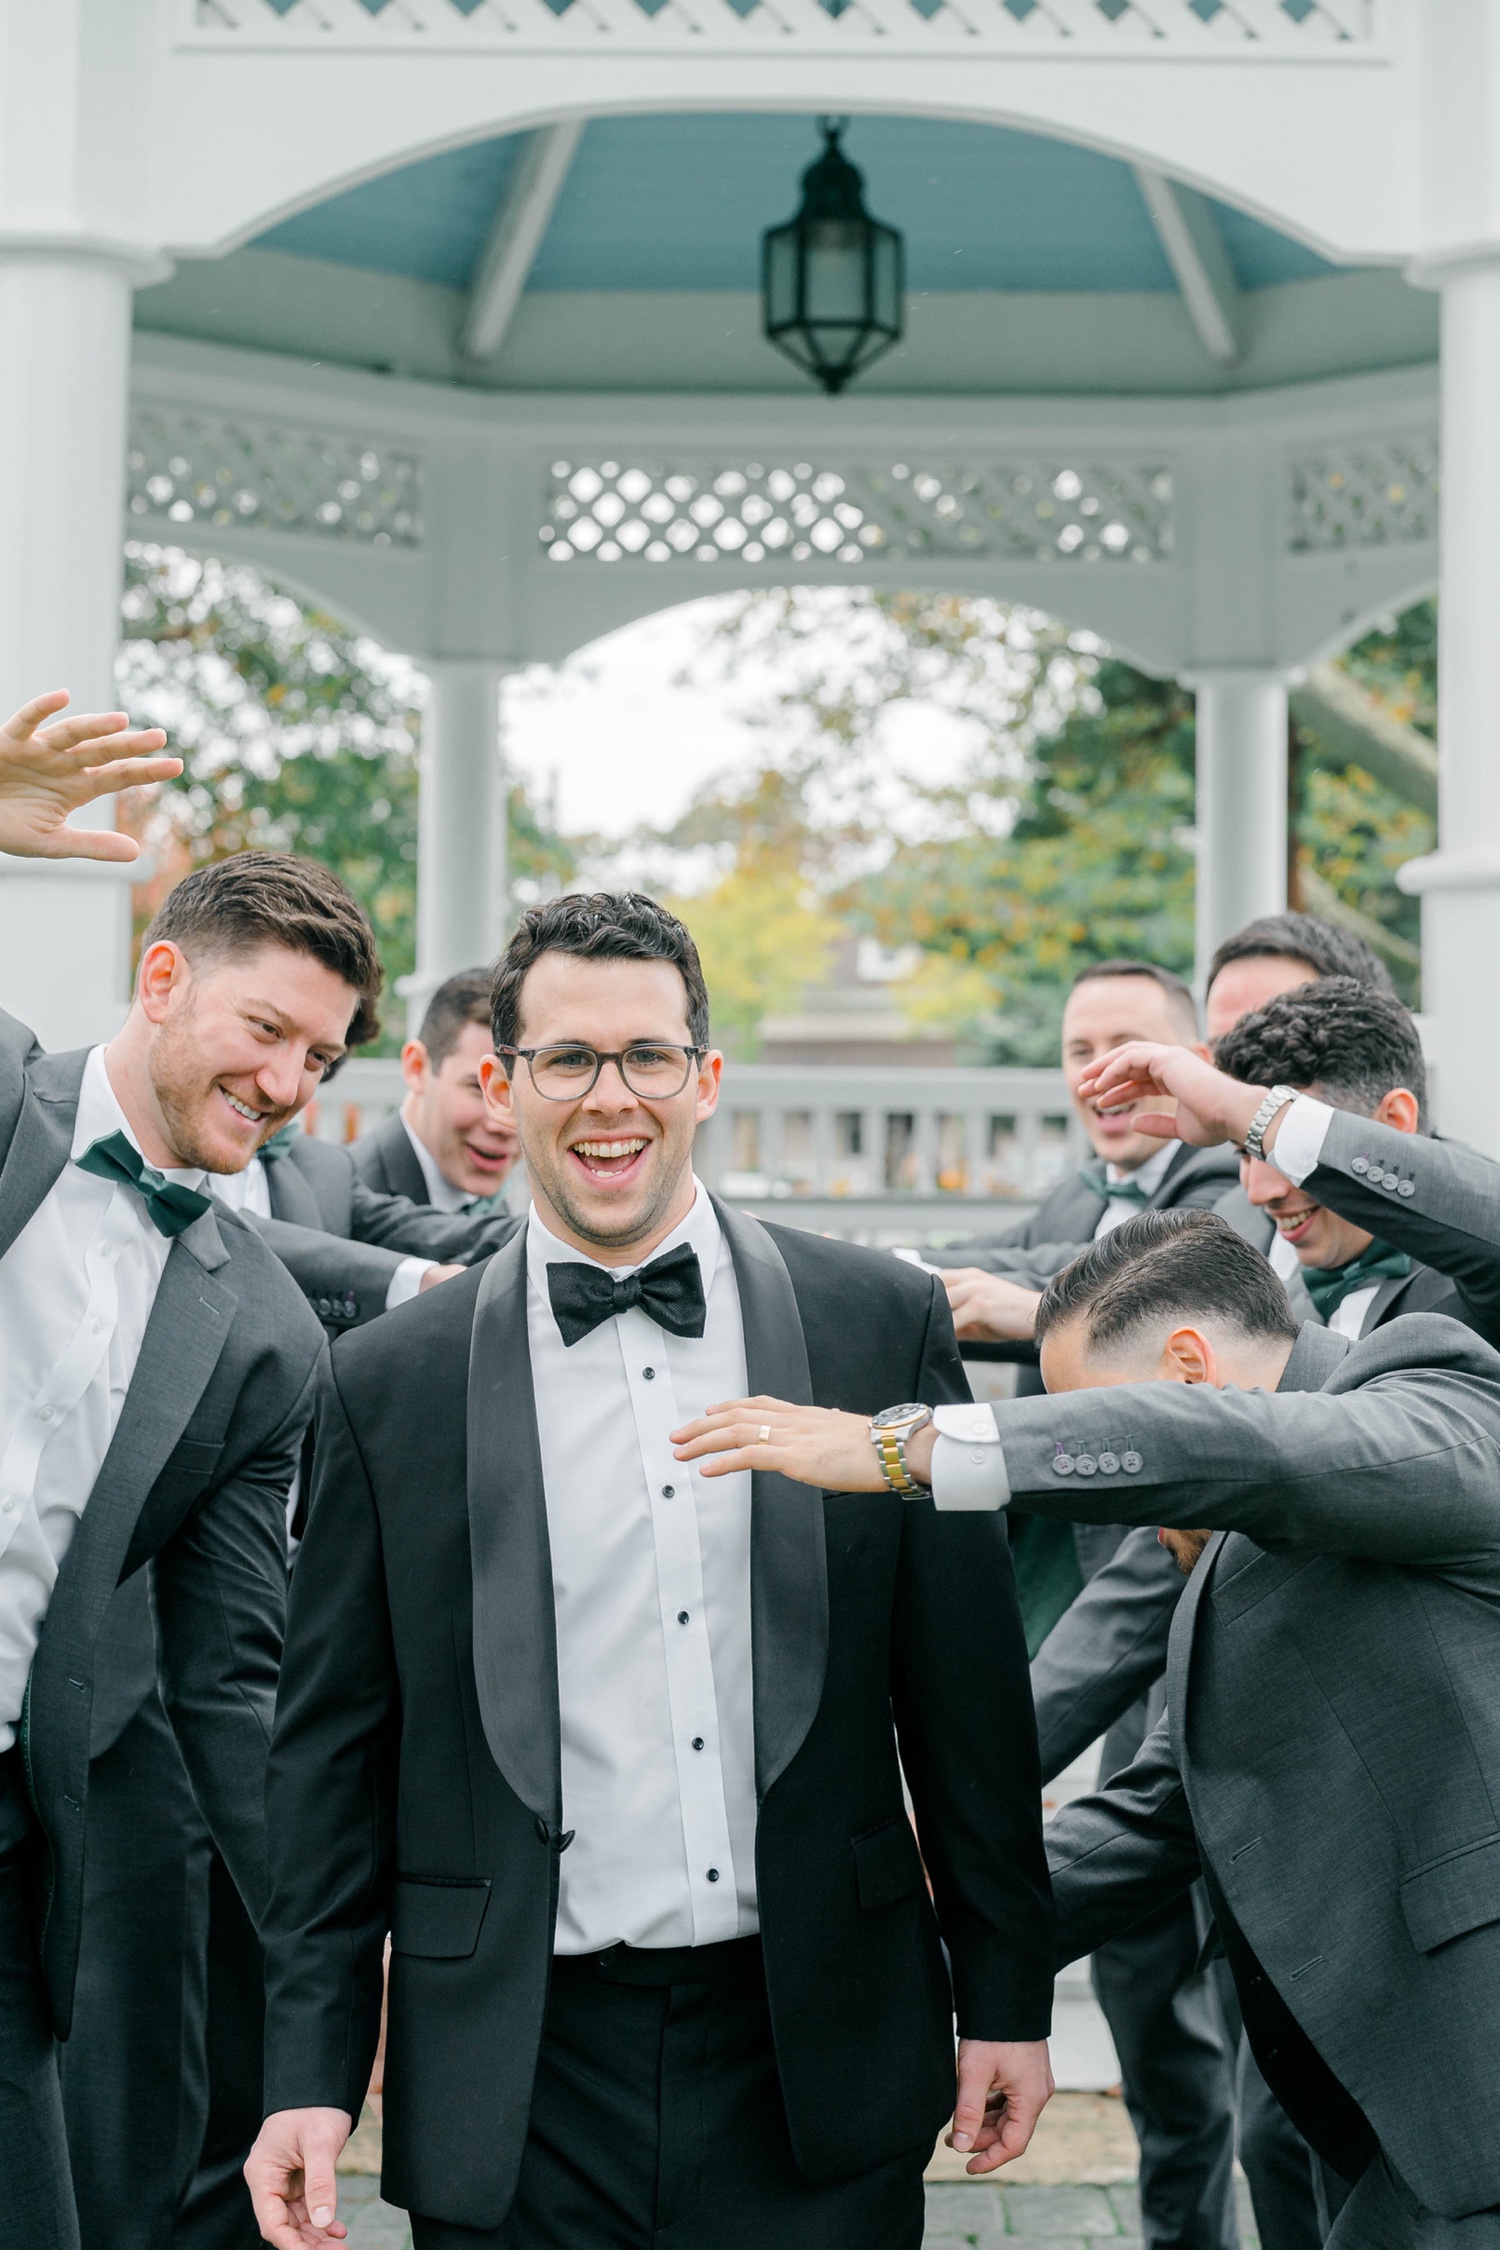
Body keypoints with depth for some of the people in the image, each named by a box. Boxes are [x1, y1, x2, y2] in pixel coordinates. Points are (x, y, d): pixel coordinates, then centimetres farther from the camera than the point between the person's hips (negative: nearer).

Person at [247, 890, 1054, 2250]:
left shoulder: (884, 1323, 1)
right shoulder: (389, 1385, 1)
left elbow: (969, 1688, 4)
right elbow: (336, 1744, 3)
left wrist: (1008, 1997, 5)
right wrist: (312, 2073, -1)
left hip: (816, 2063, 1)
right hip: (522, 2092, 0)